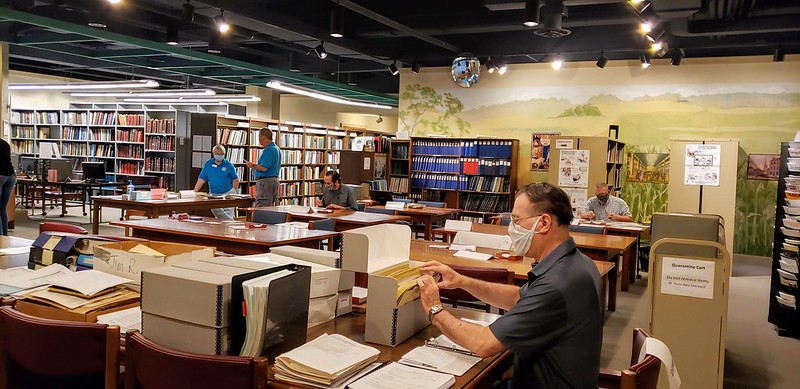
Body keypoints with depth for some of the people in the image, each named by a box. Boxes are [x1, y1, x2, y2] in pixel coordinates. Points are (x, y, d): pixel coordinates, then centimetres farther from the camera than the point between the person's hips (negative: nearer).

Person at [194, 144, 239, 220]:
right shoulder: (208, 164, 5)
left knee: (228, 216, -9)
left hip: (227, 194, -2)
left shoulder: (228, 165, 0)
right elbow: (201, 179, 3)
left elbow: (235, 179, 3)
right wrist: (194, 192, -4)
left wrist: (233, 192, -6)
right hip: (213, 194, 3)